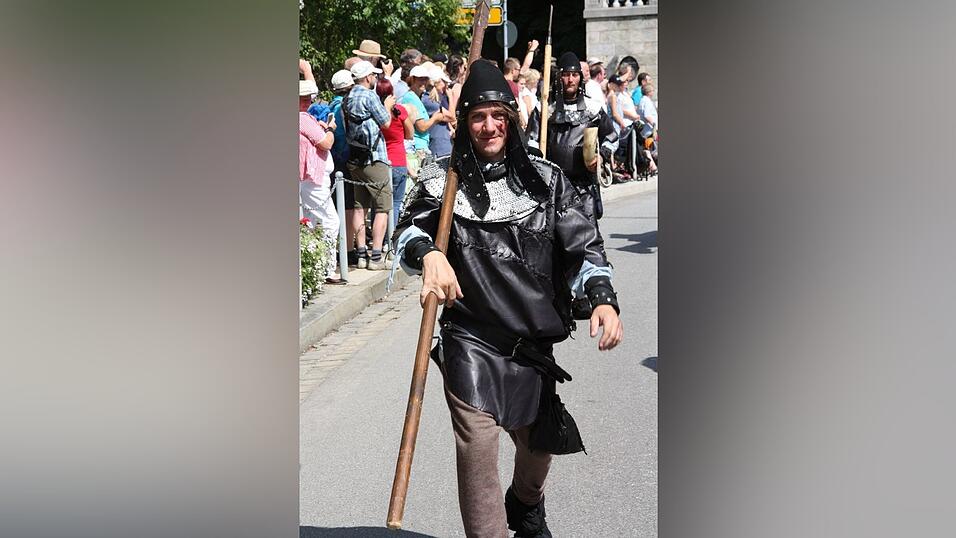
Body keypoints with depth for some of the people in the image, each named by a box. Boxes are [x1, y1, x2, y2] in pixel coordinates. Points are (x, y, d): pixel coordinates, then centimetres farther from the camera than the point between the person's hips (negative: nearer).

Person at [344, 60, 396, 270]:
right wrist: (388, 106, 10)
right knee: (382, 208, -4)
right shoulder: (369, 96, -13)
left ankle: (361, 253, 12)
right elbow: (386, 122, -7)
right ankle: (376, 257, -8)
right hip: (374, 159, -8)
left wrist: (384, 105, 21)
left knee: (360, 207, 10)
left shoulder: (349, 98, 12)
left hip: (355, 159, 8)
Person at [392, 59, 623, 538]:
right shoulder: (442, 179, 1)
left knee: (538, 444, 18)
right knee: (477, 451, -14)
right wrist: (428, 253, -36)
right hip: (471, 344, -3)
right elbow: (410, 230, -12)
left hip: (536, 344, 3)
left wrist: (603, 297, -15)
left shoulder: (545, 179, 5)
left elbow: (583, 243, 2)